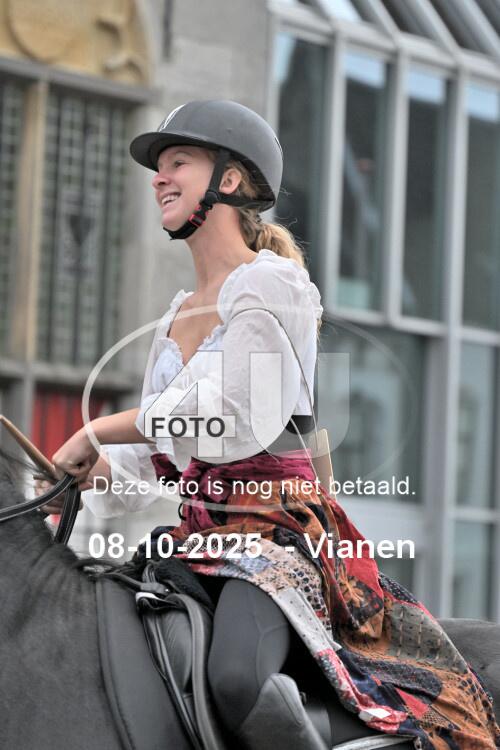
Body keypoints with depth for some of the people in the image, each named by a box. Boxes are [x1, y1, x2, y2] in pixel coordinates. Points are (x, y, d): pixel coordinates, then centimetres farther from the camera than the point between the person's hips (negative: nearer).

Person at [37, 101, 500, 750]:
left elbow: (237, 417, -15)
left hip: (277, 529, -8)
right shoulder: (175, 318, 20)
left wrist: (99, 430, -8)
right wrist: (95, 467, -2)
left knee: (236, 677, -35)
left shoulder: (273, 285, -3)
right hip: (195, 538, 8)